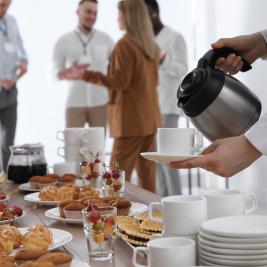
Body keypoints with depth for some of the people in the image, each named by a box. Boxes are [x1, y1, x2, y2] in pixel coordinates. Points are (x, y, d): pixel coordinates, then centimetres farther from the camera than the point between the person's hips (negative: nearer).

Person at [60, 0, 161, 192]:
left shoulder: (125, 44, -12)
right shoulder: (151, 46, 11)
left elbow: (121, 82, -17)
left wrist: (87, 75, -19)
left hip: (131, 118, -8)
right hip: (149, 117, 8)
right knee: (146, 171, 10)